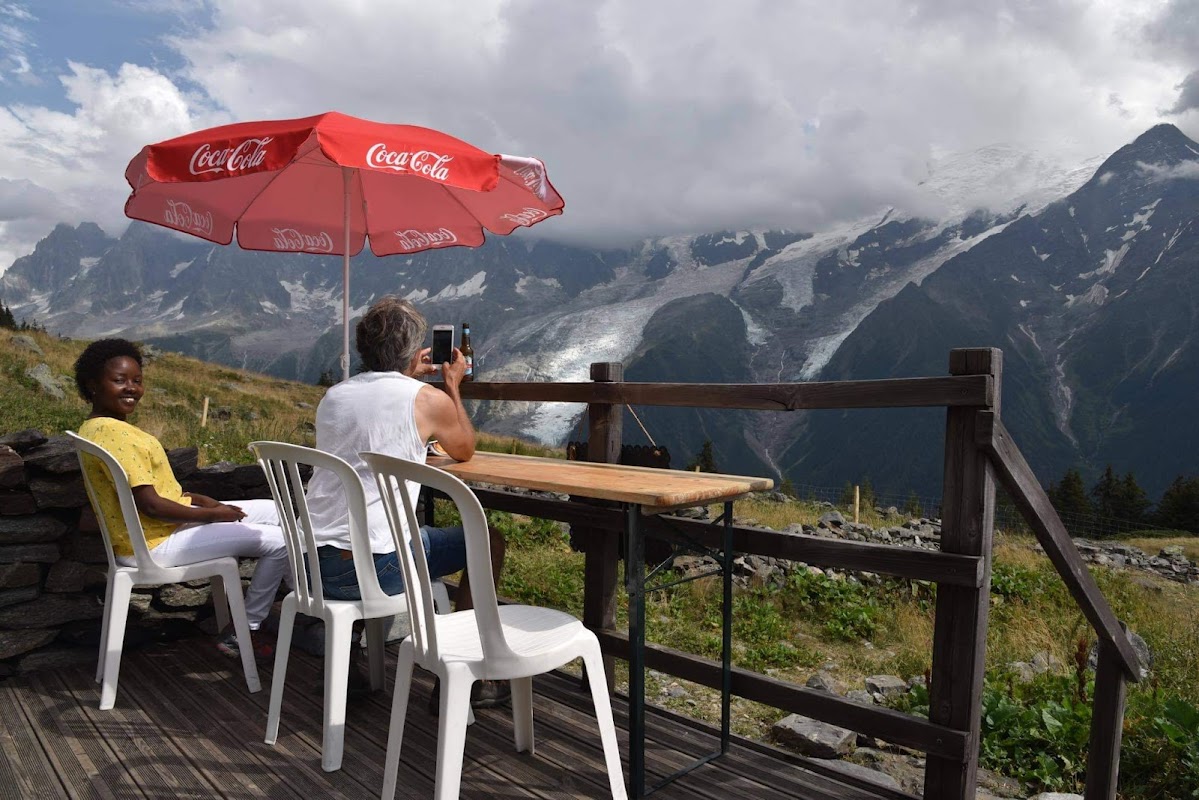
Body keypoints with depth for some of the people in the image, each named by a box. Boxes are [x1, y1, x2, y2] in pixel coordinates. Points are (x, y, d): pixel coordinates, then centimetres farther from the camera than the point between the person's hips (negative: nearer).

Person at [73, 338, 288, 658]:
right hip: (155, 542, -11)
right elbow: (150, 505, -25)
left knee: (275, 511, 12)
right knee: (280, 541, -11)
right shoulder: (113, 432, -22)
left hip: (164, 524, 11)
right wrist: (211, 514, -13)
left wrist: (199, 499, 4)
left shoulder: (96, 428, 11)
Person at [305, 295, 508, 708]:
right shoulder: (428, 399, -6)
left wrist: (406, 376, 32)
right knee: (487, 541, 13)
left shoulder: (332, 396, 10)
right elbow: (465, 451, 14)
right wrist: (453, 386, 24)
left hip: (316, 565, 7)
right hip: (376, 565, -6)